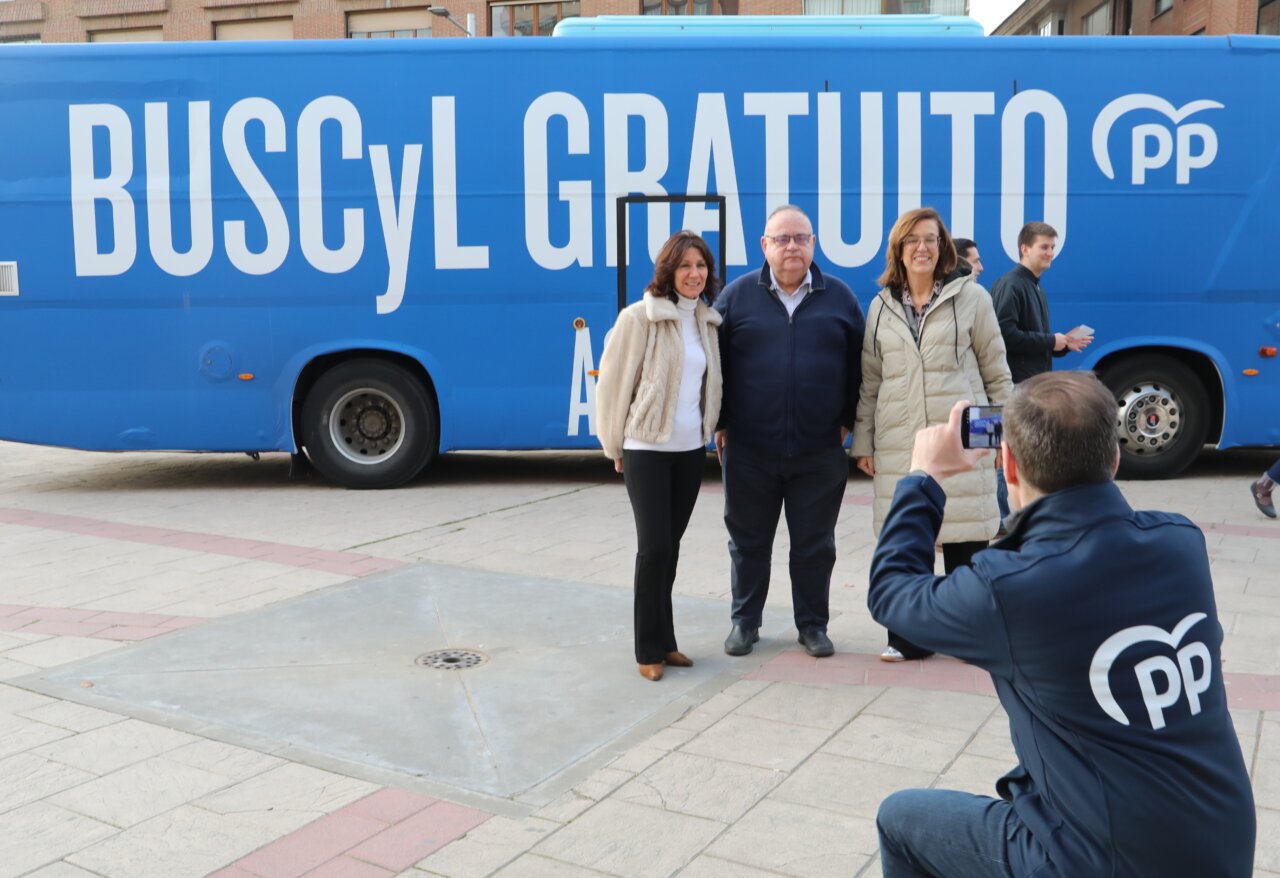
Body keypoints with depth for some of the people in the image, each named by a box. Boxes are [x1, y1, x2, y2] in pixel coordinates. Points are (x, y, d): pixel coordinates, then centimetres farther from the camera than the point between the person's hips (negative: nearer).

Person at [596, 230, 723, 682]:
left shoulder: (707, 321, 8)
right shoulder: (639, 318, -10)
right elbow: (613, 384, -6)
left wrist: (709, 432, 12)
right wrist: (615, 446, -2)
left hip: (691, 449, 5)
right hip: (646, 449, -5)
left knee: (670, 546, 12)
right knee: (654, 547, -7)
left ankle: (664, 640, 22)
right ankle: (650, 649, 6)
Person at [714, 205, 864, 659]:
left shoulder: (839, 297, 4)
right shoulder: (737, 296, 2)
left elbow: (857, 366, 8)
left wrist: (847, 420, 3)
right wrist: (721, 423, 1)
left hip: (821, 451, 0)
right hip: (749, 450, 0)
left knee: (814, 544, 9)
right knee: (748, 541, 11)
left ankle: (813, 625, 25)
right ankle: (745, 621, 27)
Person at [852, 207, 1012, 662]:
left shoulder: (971, 297, 3)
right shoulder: (882, 306, 10)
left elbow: (997, 372, 5)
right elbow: (869, 380, 12)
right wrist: (863, 443, 8)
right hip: (899, 444, 2)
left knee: (966, 540, 3)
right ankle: (909, 637, 19)